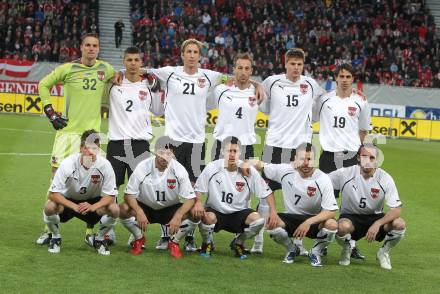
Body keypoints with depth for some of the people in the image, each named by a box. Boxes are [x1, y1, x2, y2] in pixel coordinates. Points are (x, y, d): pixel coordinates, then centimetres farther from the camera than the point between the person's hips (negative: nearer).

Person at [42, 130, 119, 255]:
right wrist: (74, 206, -39)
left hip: (93, 202, 1)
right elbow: (53, 193, -25)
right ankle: (56, 238, -1)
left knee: (114, 210, -27)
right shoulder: (68, 163, -26)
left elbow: (110, 196, -18)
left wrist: (93, 207, -38)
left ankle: (100, 239, 3)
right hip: (67, 201, -1)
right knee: (49, 207, -33)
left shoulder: (105, 165, -23)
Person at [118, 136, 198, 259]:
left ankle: (174, 242, 1)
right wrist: (139, 212, -36)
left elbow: (190, 198, -18)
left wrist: (178, 216, -36)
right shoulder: (143, 167, -20)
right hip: (145, 207, 0)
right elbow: (129, 194, -16)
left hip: (170, 209, 0)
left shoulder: (179, 170, -18)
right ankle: (139, 239, 0)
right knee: (124, 210, -30)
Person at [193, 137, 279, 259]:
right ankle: (207, 243, 1)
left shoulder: (249, 171, -9)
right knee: (208, 218, -36)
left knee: (258, 220, -26)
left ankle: (238, 243, 7)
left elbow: (267, 192, -4)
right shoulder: (212, 168, -10)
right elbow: (198, 189, -3)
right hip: (215, 211, -2)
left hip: (238, 213, 2)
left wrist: (273, 212, -17)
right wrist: (198, 203, -24)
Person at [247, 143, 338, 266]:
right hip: (290, 218, 2)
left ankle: (315, 252, 2)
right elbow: (259, 164, 2)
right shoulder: (285, 171, -9)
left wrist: (308, 222, -31)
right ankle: (291, 250, 4)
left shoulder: (323, 179, -16)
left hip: (314, 220, -1)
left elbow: (331, 211, -19)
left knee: (332, 225, -33)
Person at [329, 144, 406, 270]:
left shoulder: (385, 178, -14)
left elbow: (397, 209, -17)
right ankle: (346, 249, 1)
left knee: (400, 224, -26)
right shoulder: (345, 174, -15)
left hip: (375, 217, 1)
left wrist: (377, 224, -32)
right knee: (343, 226, -38)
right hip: (350, 217, -1)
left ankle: (383, 252, 5)